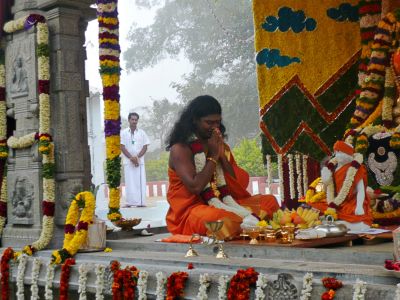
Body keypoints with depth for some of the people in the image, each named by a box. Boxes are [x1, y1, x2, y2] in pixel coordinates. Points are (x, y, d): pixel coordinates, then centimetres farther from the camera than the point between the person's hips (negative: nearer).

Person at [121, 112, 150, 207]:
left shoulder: (142, 132, 9)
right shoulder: (123, 133, 4)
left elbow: (145, 147, 5)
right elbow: (122, 147, -1)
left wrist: (137, 157, -9)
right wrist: (131, 158, -12)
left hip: (140, 161, 1)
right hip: (128, 161, -1)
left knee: (140, 181, -2)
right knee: (129, 182, -4)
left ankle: (141, 202, 0)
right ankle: (130, 202, -3)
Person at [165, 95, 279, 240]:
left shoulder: (221, 146, 13)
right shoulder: (180, 149, -7)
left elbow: (242, 184, 6)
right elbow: (195, 187, -20)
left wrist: (222, 156, -5)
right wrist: (213, 156, -10)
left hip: (224, 204, 7)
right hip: (191, 210, -7)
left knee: (269, 201, -8)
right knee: (216, 217, -40)